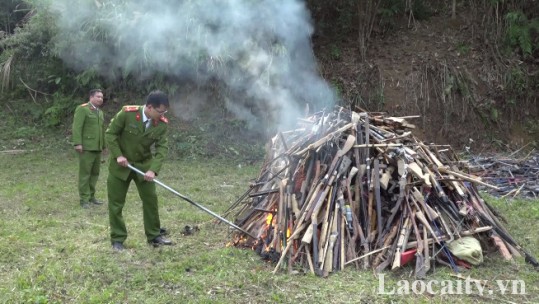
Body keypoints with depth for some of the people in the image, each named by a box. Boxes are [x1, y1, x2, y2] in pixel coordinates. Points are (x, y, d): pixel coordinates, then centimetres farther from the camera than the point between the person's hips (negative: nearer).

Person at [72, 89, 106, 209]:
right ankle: (84, 199, 0)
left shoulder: (100, 112, 21)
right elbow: (77, 127, -12)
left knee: (95, 173, 10)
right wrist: (77, 143, -19)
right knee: (85, 173, -5)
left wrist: (104, 145, 20)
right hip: (86, 147, -7)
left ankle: (91, 196, 19)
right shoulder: (82, 109, -5)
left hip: (97, 148, 7)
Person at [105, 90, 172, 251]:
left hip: (144, 165, 3)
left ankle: (154, 235, 20)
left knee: (151, 200, 6)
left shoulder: (162, 124, -13)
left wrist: (153, 170, -28)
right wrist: (118, 155, -19)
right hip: (121, 164, -3)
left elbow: (162, 147, -16)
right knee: (116, 203, 2)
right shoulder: (127, 113, -21)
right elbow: (110, 134, -12)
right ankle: (117, 239, 15)